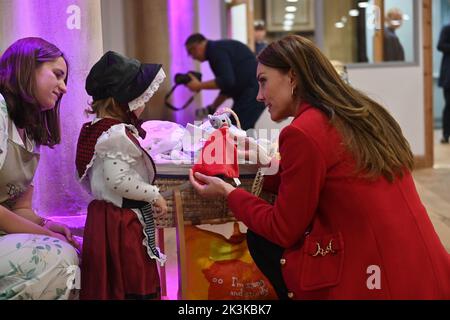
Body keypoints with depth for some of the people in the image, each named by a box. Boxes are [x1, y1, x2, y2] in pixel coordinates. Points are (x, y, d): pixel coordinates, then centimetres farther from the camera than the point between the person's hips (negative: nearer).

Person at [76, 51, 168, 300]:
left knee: (108, 284, 14)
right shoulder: (118, 135, -20)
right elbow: (118, 180, -28)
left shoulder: (97, 129, 12)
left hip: (105, 216, 10)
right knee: (134, 285, -5)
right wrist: (154, 195, -16)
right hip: (122, 223, -10)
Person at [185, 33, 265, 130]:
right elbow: (227, 83, 25)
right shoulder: (219, 48, 20)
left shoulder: (216, 50, -11)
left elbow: (227, 81, -22)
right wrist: (212, 107, 21)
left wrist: (199, 86, -11)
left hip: (254, 92, -10)